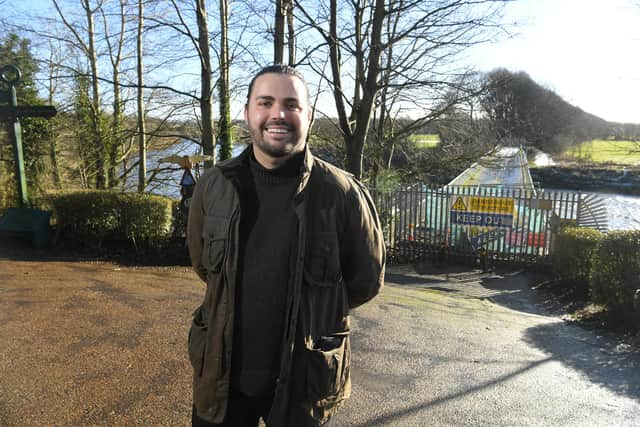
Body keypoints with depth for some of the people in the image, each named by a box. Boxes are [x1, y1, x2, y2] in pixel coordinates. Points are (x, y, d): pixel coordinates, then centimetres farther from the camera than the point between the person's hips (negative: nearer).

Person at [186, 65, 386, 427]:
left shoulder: (344, 194, -15)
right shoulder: (214, 186, -6)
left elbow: (366, 281, -3)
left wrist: (311, 312, 5)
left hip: (304, 379, -2)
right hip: (222, 374, 3)